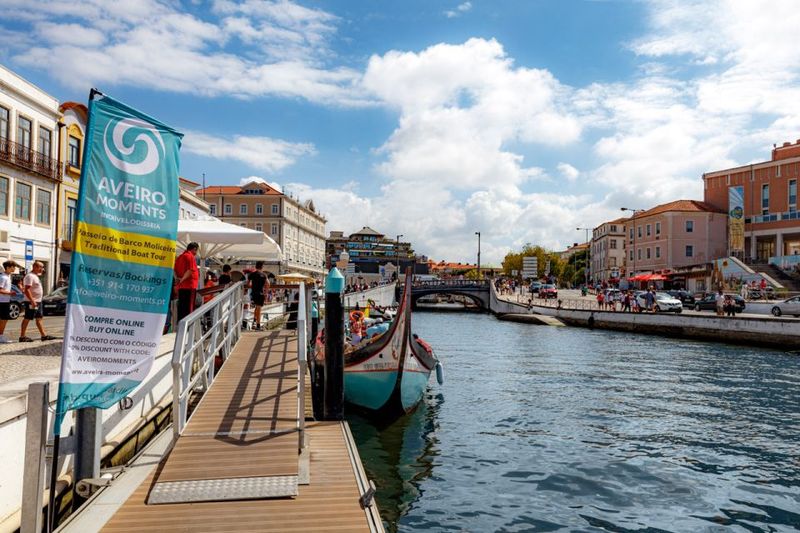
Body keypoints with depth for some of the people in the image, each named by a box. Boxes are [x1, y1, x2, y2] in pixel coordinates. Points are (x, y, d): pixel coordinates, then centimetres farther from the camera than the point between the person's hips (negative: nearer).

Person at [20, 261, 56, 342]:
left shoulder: (35, 276, 16)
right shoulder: (30, 276, -15)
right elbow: (27, 290, -22)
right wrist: (32, 301, -27)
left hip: (38, 301, 10)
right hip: (32, 302, -10)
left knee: (39, 319, 10)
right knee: (27, 319, -4)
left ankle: (44, 335, 12)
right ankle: (22, 336, 2)